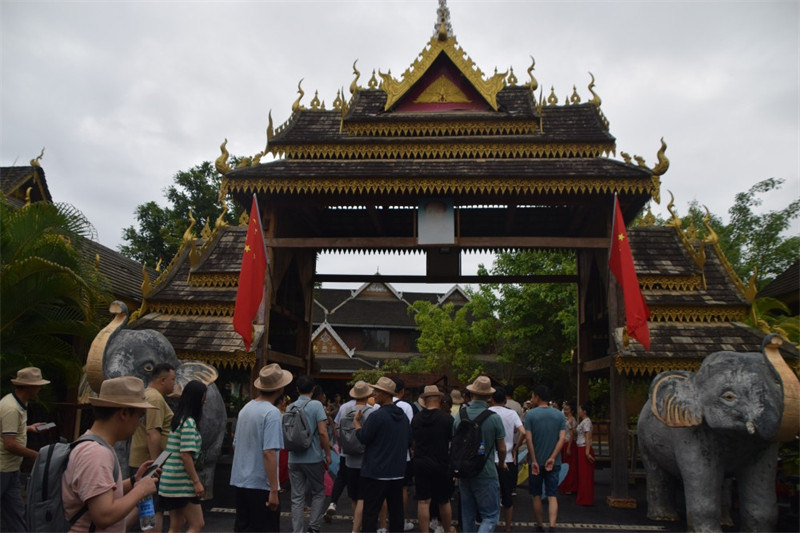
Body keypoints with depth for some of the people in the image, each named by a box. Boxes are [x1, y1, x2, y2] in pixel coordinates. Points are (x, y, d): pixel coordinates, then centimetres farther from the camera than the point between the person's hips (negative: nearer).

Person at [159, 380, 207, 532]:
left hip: (170, 482, 9)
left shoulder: (179, 420, 13)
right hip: (181, 482, -9)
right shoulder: (189, 422, -15)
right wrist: (197, 482, -17)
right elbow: (185, 455, -20)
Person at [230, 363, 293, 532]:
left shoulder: (245, 408, 8)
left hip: (240, 481, 8)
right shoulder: (272, 413, -17)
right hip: (261, 485, -8)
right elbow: (269, 453, -23)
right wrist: (274, 490, -22)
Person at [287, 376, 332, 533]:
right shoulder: (316, 405, -9)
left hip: (294, 459, 4)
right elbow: (322, 432, -15)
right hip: (313, 458, -4)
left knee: (297, 497, 8)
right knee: (318, 492, 13)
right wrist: (328, 454, -5)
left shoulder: (290, 408, 6)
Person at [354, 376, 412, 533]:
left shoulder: (376, 416, -16)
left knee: (370, 513, 0)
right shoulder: (403, 416, 7)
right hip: (398, 472, 7)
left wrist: (356, 422, 2)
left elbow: (363, 438, -12)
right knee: (396, 511, 13)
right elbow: (409, 442, 15)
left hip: (376, 473, -7)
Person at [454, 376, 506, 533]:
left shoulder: (459, 416, -1)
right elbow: (501, 449, -5)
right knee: (491, 516, 2)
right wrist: (501, 463, 17)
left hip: (464, 474, 5)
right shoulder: (494, 418, -14)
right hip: (486, 474, -5)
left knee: (467, 515, 18)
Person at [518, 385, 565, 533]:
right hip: (553, 463, 2)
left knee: (537, 496, 13)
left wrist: (534, 461, -11)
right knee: (552, 496, 3)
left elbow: (528, 439, -14)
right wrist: (553, 458, -12)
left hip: (536, 462, -2)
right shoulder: (559, 415, 2)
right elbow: (562, 438, -8)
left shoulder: (530, 414, -8)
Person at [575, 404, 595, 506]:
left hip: (584, 449, -10)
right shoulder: (582, 421, 16)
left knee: (585, 474, -3)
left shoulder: (586, 421, -13)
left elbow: (588, 437, -21)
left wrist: (587, 452, -26)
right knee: (582, 474, 13)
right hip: (581, 449, 10)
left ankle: (586, 499, 3)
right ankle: (583, 498, 21)